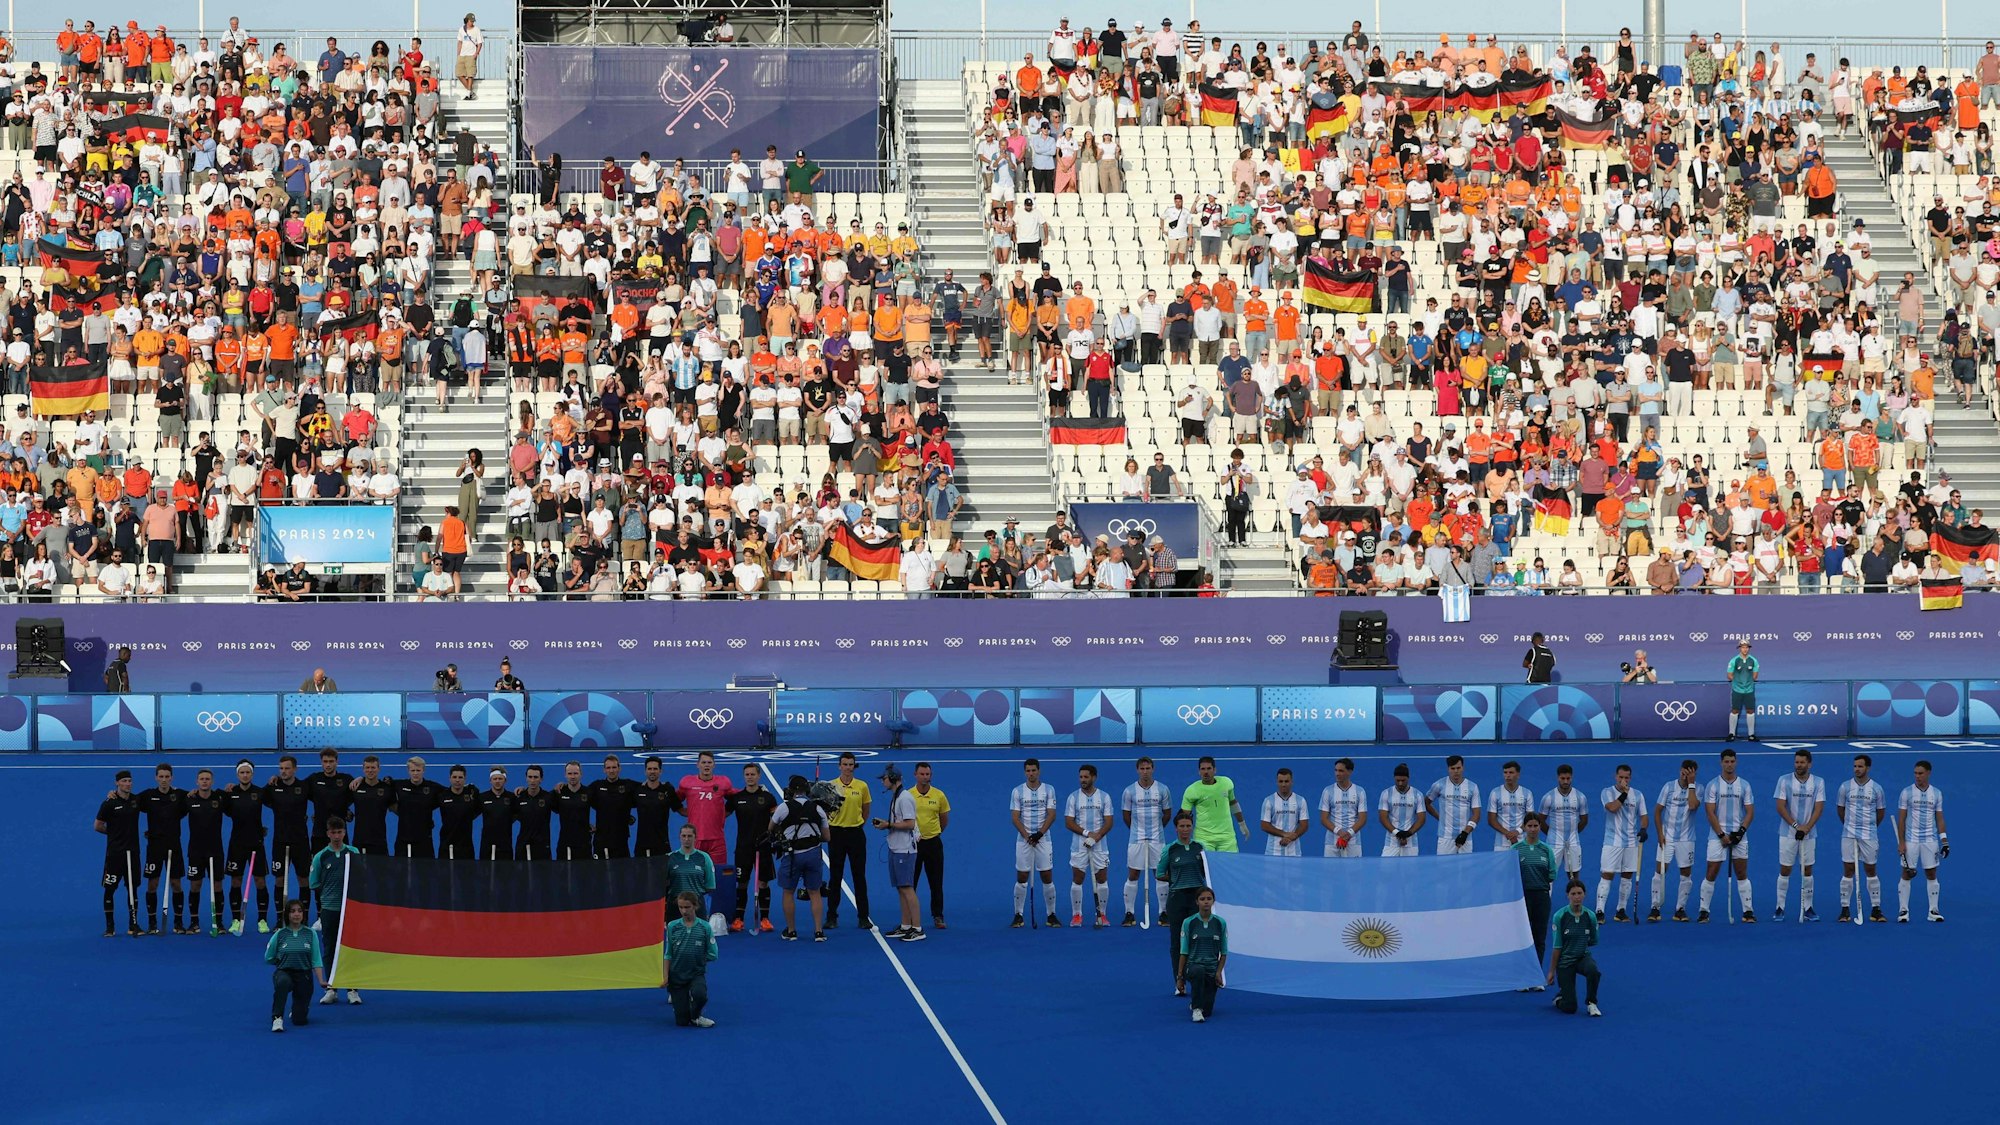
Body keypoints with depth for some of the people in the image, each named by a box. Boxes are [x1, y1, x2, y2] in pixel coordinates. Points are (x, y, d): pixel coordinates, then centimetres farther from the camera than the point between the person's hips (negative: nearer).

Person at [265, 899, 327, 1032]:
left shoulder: (311, 934, -2)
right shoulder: (280, 935, -3)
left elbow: (316, 960, -5)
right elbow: (268, 959, 8)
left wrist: (321, 981, -15)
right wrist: (284, 960, -1)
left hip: (304, 975, 1)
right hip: (284, 972, -1)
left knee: (300, 1021, 0)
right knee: (283, 982, -42)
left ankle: (295, 1011, 38)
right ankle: (277, 1018, -30)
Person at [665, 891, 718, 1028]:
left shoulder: (704, 927, -7)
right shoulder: (673, 926, -4)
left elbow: (713, 955, -3)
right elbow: (668, 954, 0)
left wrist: (698, 959, -6)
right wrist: (666, 976, -5)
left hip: (697, 974, -1)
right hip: (677, 975, 1)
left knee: (699, 994, -37)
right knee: (682, 1021, -1)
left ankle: (696, 1016, -2)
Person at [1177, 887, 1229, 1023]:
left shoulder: (1221, 923, 0)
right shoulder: (1188, 923, -4)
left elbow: (1224, 953, 6)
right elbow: (1184, 952, -1)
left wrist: (1219, 972, -6)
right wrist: (1180, 975, -6)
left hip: (1212, 969, 2)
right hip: (1193, 965, -2)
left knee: (1207, 1011, -3)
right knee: (1199, 971, -41)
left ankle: (1195, 1003, 34)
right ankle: (1196, 1008, -27)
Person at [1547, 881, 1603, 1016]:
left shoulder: (1590, 916, -7)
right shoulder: (1560, 917, -14)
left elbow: (1593, 941, 10)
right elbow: (1557, 946, -9)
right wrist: (1552, 971, -5)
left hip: (1583, 957, 2)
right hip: (1565, 961, -2)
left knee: (1593, 970, -37)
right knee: (1569, 1008, -8)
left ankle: (1591, 1003, -11)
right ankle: (1560, 997, 30)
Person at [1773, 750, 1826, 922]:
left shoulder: (1818, 783, 1)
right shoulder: (1784, 780, -3)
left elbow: (1819, 808, -4)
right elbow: (1780, 807, -7)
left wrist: (1806, 827, -17)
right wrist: (1796, 825, -16)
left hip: (1809, 834, 1)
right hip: (1788, 833, -1)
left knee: (1807, 870, 5)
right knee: (1785, 870, -1)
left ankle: (1807, 909, 11)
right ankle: (1779, 908, 5)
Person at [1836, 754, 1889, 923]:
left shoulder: (1876, 788, 1)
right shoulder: (1845, 786, 2)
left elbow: (1881, 812, 12)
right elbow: (1840, 809, 12)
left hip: (1869, 836, 0)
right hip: (1849, 835, 0)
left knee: (1871, 871, 4)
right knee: (1848, 871, -1)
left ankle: (1876, 910, 8)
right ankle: (1845, 909, 4)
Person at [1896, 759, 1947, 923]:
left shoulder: (1937, 793, 6)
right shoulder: (1907, 792, -1)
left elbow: (1940, 819, 10)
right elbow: (1901, 819, -1)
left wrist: (1944, 840, 1)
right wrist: (1901, 842, -7)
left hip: (1930, 840, 2)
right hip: (1910, 840, -2)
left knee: (1931, 875, 3)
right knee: (1907, 874, -1)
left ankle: (1933, 911, 9)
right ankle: (1903, 910, 6)